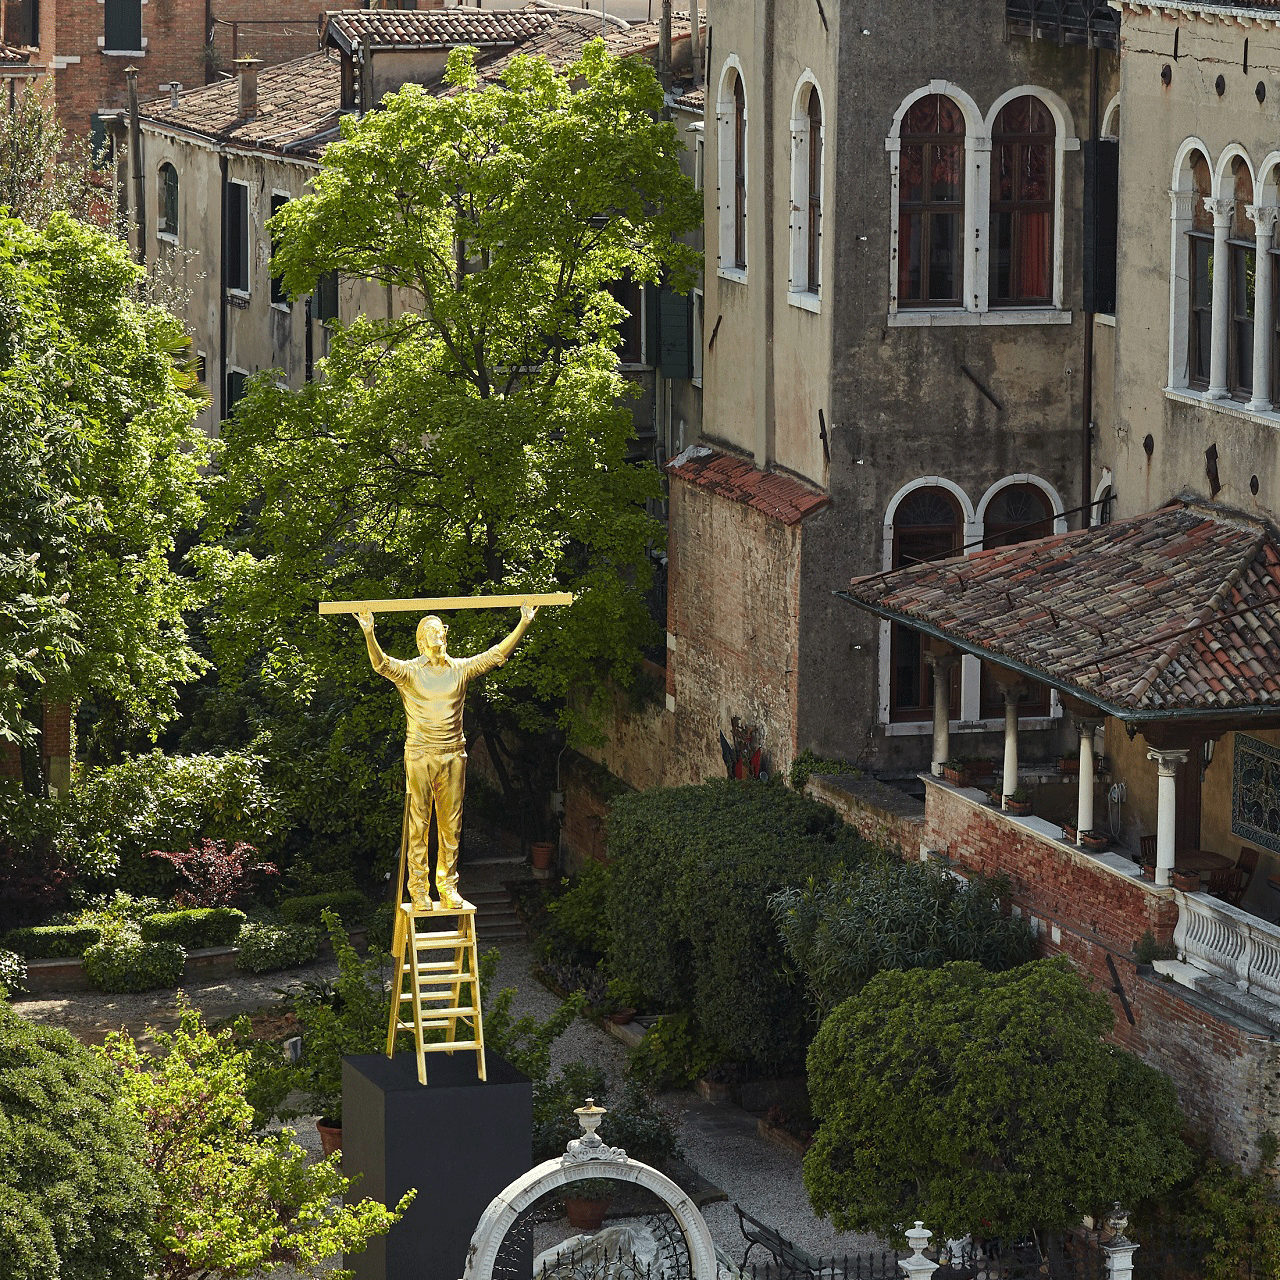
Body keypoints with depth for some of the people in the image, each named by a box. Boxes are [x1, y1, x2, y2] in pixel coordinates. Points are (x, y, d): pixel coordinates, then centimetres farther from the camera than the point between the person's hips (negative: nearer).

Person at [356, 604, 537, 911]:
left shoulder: (461, 668, 7)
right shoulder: (409, 671, -2)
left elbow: (497, 655, 6)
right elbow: (381, 664, -19)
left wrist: (523, 624, -1)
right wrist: (369, 633, -36)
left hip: (453, 756, 3)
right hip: (419, 756, -3)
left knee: (451, 826, 7)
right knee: (418, 826, 0)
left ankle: (448, 886, 15)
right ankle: (419, 889, 5)